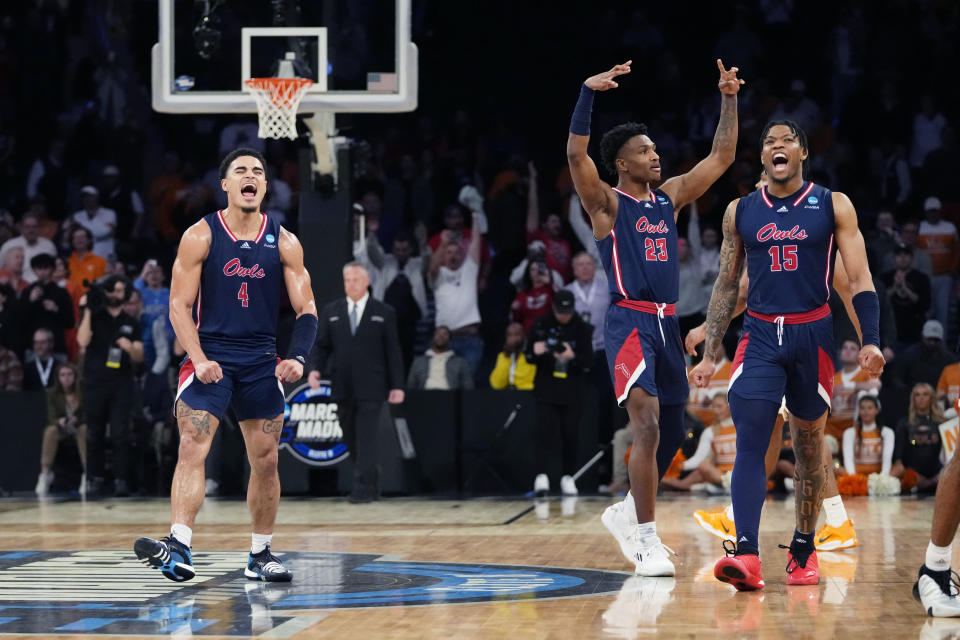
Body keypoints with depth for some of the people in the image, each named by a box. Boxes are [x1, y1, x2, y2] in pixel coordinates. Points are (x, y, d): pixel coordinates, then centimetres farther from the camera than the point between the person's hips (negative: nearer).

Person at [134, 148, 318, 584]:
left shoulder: (284, 243, 3)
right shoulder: (200, 236, -4)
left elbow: (306, 309, 4)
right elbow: (179, 305, -5)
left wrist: (298, 358, -14)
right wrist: (200, 360, -17)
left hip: (262, 362, 3)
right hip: (210, 357, -3)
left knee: (265, 461, 6)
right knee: (191, 449, -17)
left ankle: (260, 556, 20)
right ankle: (178, 549, -27)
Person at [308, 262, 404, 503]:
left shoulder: (384, 312, 4)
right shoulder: (330, 312, 11)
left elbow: (393, 351, 3)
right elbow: (322, 345, 11)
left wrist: (397, 385, -2)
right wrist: (315, 368, -8)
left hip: (371, 388, -3)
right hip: (342, 388, 3)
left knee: (367, 440, -10)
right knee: (352, 440, 8)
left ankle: (363, 489, -11)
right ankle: (371, 482, 23)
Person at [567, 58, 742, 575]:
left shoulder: (669, 197, 15)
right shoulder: (607, 203, -3)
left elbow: (721, 158, 18)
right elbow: (575, 154, -19)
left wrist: (729, 100, 10)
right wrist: (588, 93, -29)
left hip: (666, 325, 7)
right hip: (629, 323, -7)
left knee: (671, 434, 13)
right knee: (648, 425, -20)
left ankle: (626, 514, 34)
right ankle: (646, 540, -16)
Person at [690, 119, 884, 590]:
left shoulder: (833, 206, 2)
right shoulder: (740, 212, 8)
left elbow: (859, 279, -1)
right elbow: (726, 286, 13)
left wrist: (870, 340, -14)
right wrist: (708, 355, 9)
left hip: (812, 337, -1)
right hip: (759, 337, 1)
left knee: (809, 448, 9)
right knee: (749, 444, -14)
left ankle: (804, 550, 22)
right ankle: (746, 554, -25)